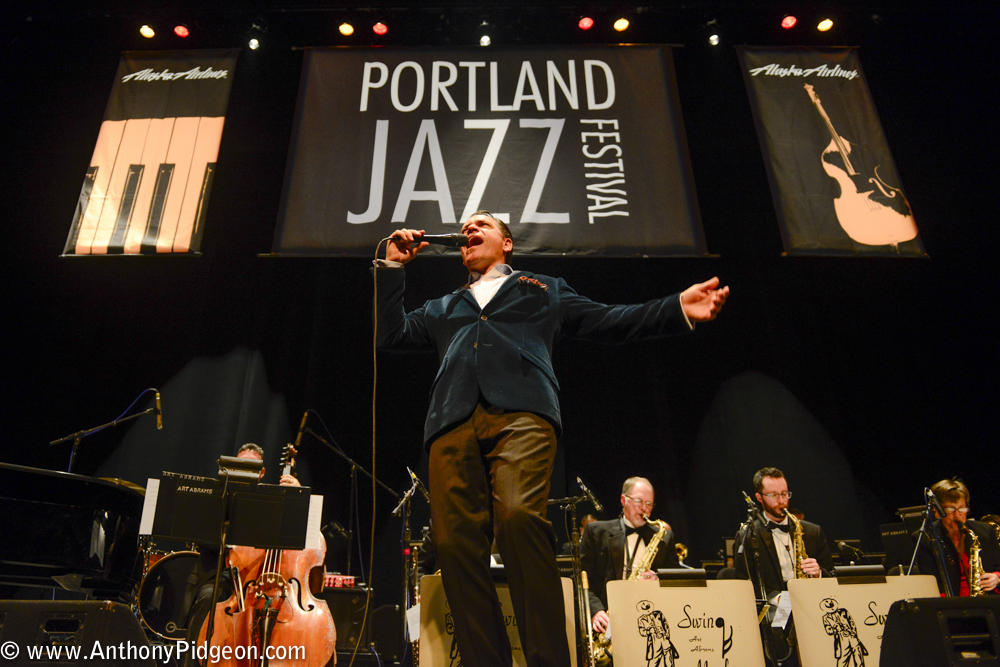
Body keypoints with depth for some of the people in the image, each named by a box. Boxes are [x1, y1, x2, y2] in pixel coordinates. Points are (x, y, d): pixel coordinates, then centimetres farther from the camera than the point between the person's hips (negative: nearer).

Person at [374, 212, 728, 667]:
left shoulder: (545, 290, 31)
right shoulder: (443, 307, 38)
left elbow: (609, 322, 22)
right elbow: (389, 334, 31)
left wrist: (679, 309, 9)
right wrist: (393, 266, 28)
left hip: (520, 411, -3)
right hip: (453, 422, 3)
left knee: (518, 515, -28)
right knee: (455, 541, -13)